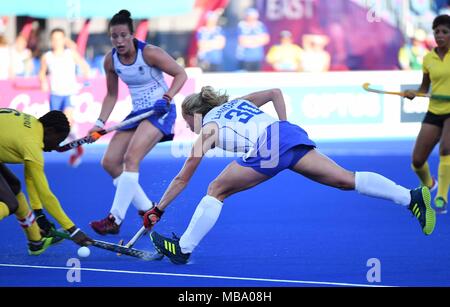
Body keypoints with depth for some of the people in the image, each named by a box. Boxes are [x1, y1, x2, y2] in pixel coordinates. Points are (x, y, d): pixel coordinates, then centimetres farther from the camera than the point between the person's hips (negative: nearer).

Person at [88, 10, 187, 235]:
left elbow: (181, 74, -11)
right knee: (109, 162, 0)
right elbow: (112, 95, 10)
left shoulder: (149, 53, -19)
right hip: (138, 113, 8)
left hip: (160, 112, -8)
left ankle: (115, 219, -25)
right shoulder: (111, 61, -1)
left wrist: (166, 98, -25)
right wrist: (100, 123, -2)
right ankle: (147, 209, 9)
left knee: (131, 158, -25)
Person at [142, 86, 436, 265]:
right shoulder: (238, 102, 35)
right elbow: (275, 92, 28)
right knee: (346, 179, -2)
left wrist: (158, 210, 33)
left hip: (265, 148, -6)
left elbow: (181, 180, 24)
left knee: (216, 191, 10)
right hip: (288, 132, 6)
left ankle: (183, 249, 12)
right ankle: (411, 196, -16)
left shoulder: (206, 129, 20)